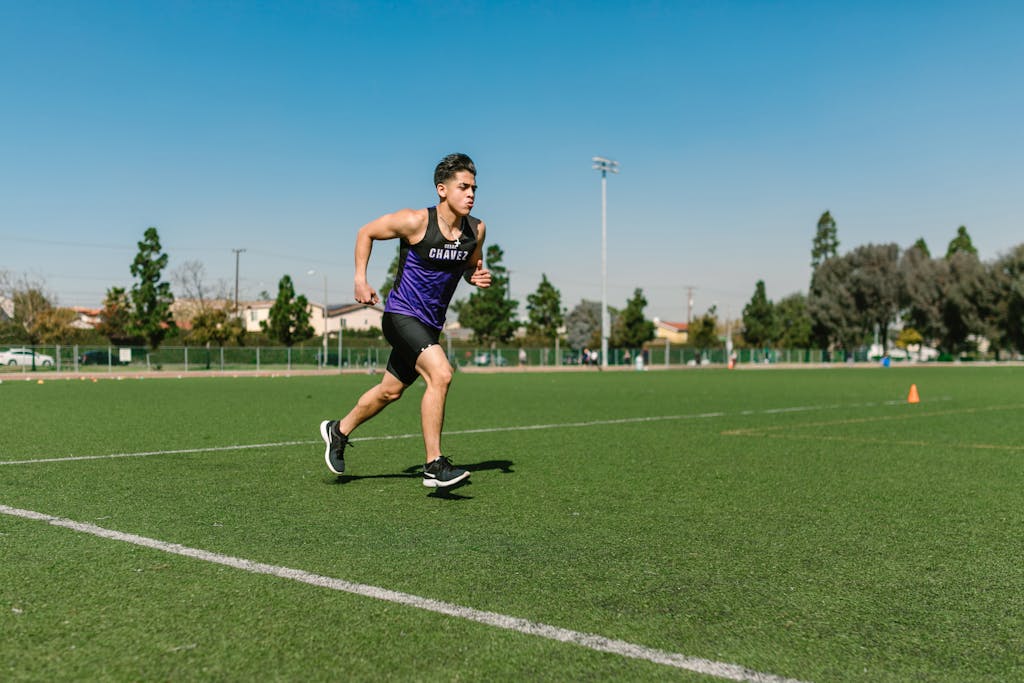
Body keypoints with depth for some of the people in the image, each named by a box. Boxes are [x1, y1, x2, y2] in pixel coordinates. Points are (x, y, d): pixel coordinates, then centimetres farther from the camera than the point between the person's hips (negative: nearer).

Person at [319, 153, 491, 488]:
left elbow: (471, 267, 18)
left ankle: (338, 431, 43)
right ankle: (434, 466, -19)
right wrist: (360, 280, -8)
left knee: (390, 391, 18)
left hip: (430, 324, 7)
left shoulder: (476, 229, -1)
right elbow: (366, 232, -2)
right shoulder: (416, 221, -16)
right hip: (401, 315, -7)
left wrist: (479, 276, -6)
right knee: (440, 374, -26)